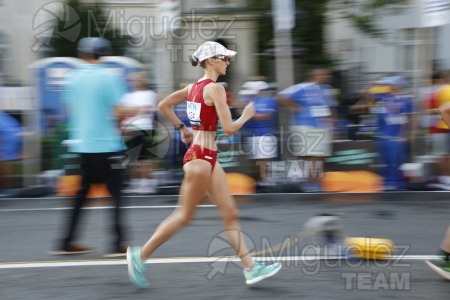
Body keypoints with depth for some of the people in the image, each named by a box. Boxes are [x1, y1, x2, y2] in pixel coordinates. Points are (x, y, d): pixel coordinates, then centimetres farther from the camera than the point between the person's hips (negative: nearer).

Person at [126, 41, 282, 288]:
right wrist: (246, 116, -3)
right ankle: (140, 255, 11)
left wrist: (182, 128, 21)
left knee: (230, 213, 8)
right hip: (200, 157, -10)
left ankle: (250, 268, 9)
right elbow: (229, 128, -21)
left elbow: (163, 105, 17)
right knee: (184, 215, 2)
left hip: (208, 157, 10)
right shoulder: (215, 88, -16)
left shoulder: (194, 86, 10)